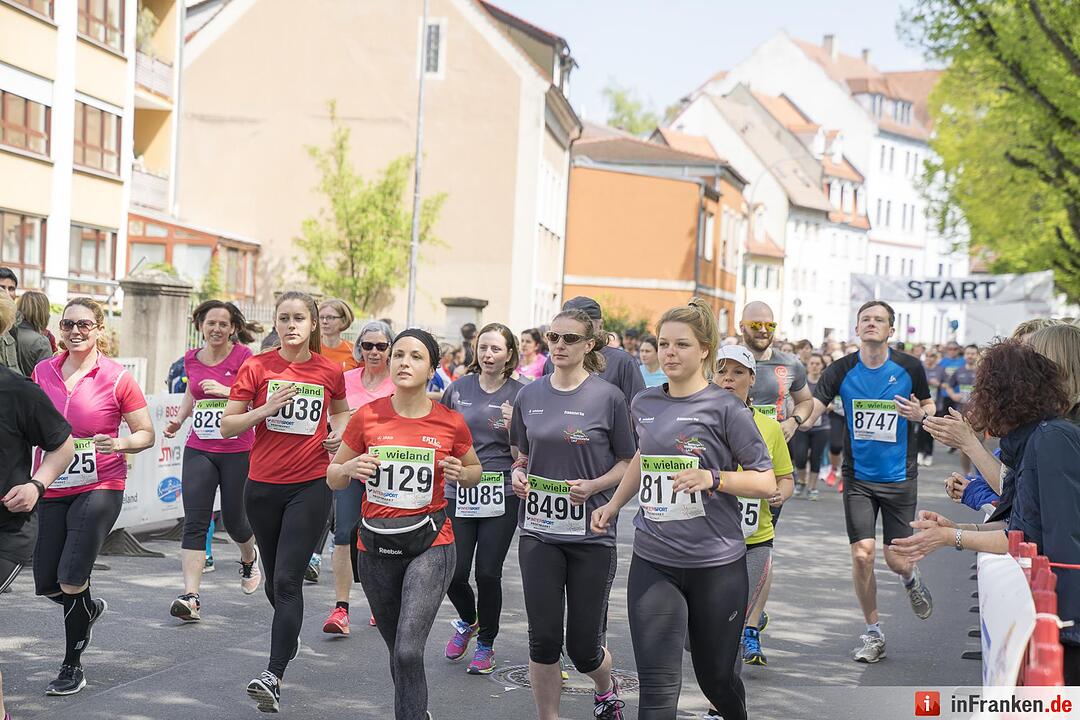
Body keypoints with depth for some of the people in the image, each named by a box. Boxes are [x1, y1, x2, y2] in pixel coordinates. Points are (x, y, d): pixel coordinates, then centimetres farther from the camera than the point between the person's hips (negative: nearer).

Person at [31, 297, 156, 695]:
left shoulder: (117, 378, -7)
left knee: (71, 579, -10)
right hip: (51, 488, 5)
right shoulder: (42, 372, 4)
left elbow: (147, 434, -1)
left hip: (100, 487, -4)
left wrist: (119, 443, -21)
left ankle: (72, 667, 9)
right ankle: (88, 608, 43)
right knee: (46, 584, 8)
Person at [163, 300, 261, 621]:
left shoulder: (243, 356, -7)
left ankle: (249, 558, 44)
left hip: (237, 450, -3)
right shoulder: (192, 359, 7)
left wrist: (225, 390, -25)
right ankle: (191, 596, -11)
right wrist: (178, 419, 11)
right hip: (199, 450, 3)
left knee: (233, 520, 9)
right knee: (194, 523, -7)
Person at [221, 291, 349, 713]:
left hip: (311, 486, -2)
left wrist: (339, 432, 1)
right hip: (263, 486, 2)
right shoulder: (256, 367, -2)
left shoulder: (330, 371, 1)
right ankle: (290, 634, 47)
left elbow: (340, 409, 22)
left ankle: (274, 675, -15)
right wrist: (266, 409, -18)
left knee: (287, 580, -13)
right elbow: (227, 426, -3)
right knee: (273, 579, 17)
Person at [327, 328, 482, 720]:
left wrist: (460, 474, -9)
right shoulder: (367, 416, -4)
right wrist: (351, 468, -16)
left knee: (408, 652, -18)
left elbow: (475, 470, 14)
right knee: (398, 652, 18)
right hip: (376, 545, 3)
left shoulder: (451, 422, -5)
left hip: (430, 544, -2)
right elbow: (333, 478, 7)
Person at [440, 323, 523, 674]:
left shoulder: (520, 394, 0)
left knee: (488, 572, -3)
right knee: (454, 572, -2)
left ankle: (486, 644, 19)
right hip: (459, 492, 2)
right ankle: (467, 621, 31)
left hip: (501, 495, -2)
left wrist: (514, 427, -17)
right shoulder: (458, 388, 6)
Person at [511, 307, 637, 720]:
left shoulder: (608, 397, -6)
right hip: (539, 530, 3)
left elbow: (629, 462, 0)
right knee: (544, 638, 0)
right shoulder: (530, 396, 5)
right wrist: (518, 475, -5)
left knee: (583, 646, 5)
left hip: (591, 532, -3)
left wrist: (594, 486, -16)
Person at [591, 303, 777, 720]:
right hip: (653, 562, 3)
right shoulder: (645, 404, 8)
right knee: (657, 686, -6)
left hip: (716, 563, -3)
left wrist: (712, 478, -22)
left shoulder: (725, 408, -7)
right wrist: (613, 505, 18)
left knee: (716, 677, 14)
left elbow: (766, 482, -7)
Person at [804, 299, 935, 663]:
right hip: (858, 478, 0)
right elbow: (810, 411, -14)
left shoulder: (909, 367, -5)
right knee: (862, 555, -7)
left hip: (900, 477, 0)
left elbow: (930, 408, 8)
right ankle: (873, 634, 12)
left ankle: (911, 578, 41)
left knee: (896, 560, 1)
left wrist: (920, 414, -16)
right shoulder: (841, 370, -6)